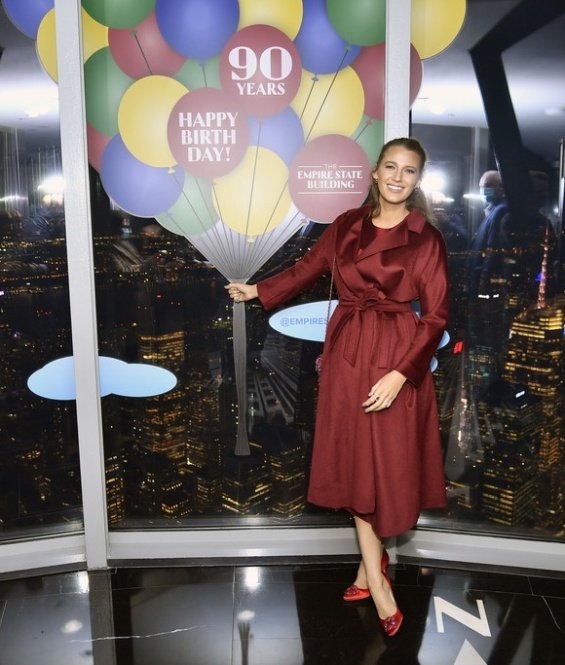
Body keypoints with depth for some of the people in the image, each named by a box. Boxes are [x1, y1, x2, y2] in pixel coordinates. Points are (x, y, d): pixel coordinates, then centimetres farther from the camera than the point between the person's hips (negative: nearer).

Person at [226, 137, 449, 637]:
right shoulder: (347, 225, 5)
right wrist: (259, 290, 19)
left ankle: (371, 563, 26)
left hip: (397, 358, -3)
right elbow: (309, 268, 20)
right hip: (347, 352, 4)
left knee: (388, 463, 4)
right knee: (355, 462, 8)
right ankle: (376, 576, 22)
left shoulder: (426, 239, -6)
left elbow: (435, 317, -8)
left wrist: (399, 374, -15)